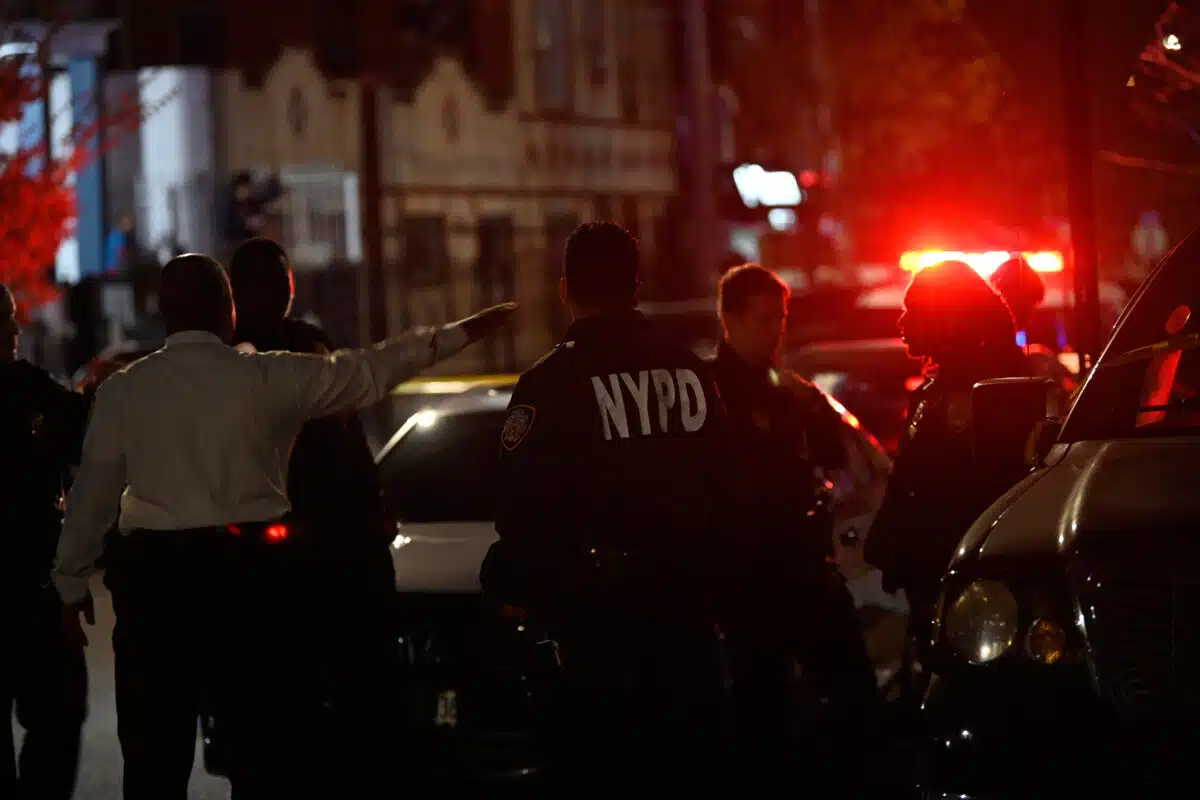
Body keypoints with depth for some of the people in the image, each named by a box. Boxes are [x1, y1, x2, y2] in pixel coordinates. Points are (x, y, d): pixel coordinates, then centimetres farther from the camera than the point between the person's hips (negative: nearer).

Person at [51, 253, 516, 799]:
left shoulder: (122, 391, 0)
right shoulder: (268, 377, -2)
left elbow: (92, 497, 3)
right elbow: (369, 372, 4)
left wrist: (70, 583, 14)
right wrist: (462, 333, 13)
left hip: (154, 576, 0)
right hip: (250, 571, 0)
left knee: (157, 752, 4)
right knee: (263, 749, 8)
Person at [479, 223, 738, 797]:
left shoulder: (552, 382, -12)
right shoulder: (690, 372, 5)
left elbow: (523, 508, -12)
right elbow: (724, 489, 10)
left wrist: (512, 590, 5)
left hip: (595, 624, -5)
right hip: (687, 615, 5)